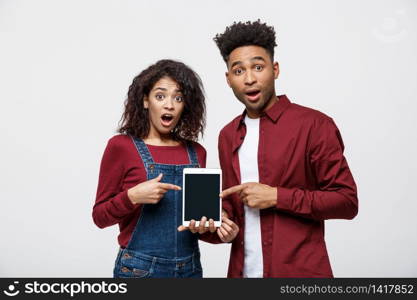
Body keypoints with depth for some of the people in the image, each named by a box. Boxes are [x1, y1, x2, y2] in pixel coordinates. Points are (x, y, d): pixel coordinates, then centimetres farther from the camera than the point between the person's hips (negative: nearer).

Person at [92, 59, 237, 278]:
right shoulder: (121, 146, -9)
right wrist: (132, 196, -22)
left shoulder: (196, 153, 2)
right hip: (140, 268, -4)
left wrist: (204, 224, -8)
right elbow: (100, 216, -6)